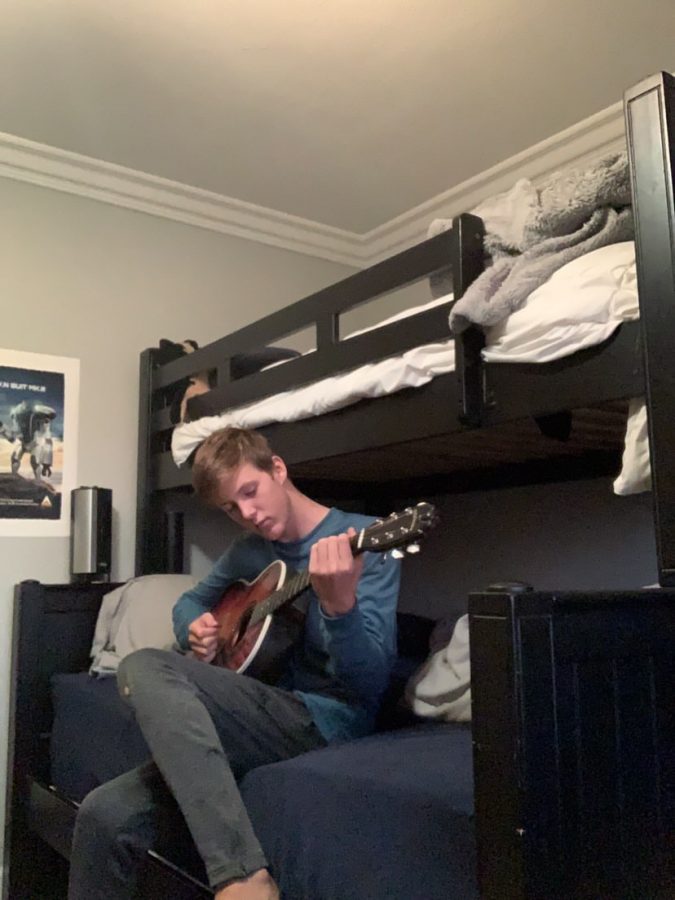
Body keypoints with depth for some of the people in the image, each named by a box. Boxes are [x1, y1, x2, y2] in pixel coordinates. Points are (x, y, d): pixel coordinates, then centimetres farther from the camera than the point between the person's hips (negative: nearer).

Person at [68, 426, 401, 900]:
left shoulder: (365, 541, -7)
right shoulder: (250, 550, 13)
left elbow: (371, 682, -15)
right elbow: (190, 602, 29)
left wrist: (340, 604, -35)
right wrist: (195, 630, 5)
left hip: (325, 720, -6)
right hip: (265, 720, 6)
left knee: (144, 668, -24)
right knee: (106, 814, -14)